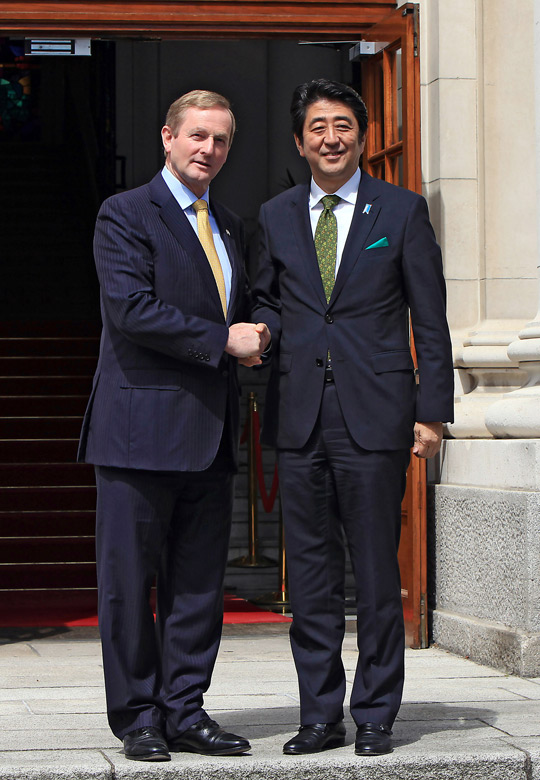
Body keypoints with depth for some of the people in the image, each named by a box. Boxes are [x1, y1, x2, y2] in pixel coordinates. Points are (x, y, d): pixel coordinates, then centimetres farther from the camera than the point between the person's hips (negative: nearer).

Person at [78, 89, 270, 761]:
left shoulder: (228, 226, 19)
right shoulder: (126, 215, -4)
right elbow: (130, 309, -16)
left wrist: (252, 340, 6)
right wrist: (224, 341, -15)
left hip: (210, 430, 7)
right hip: (142, 426, -7)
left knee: (200, 581, 6)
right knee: (130, 580, -1)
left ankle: (185, 711, 13)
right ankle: (138, 717, 7)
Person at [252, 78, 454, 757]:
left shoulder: (402, 211, 4)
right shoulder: (275, 216, 13)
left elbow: (430, 320, 3)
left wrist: (432, 411, -4)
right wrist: (261, 330, -1)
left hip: (374, 415, -3)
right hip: (298, 414, 3)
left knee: (376, 571, 0)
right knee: (309, 573, 6)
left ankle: (375, 715, 10)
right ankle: (319, 715, 14)